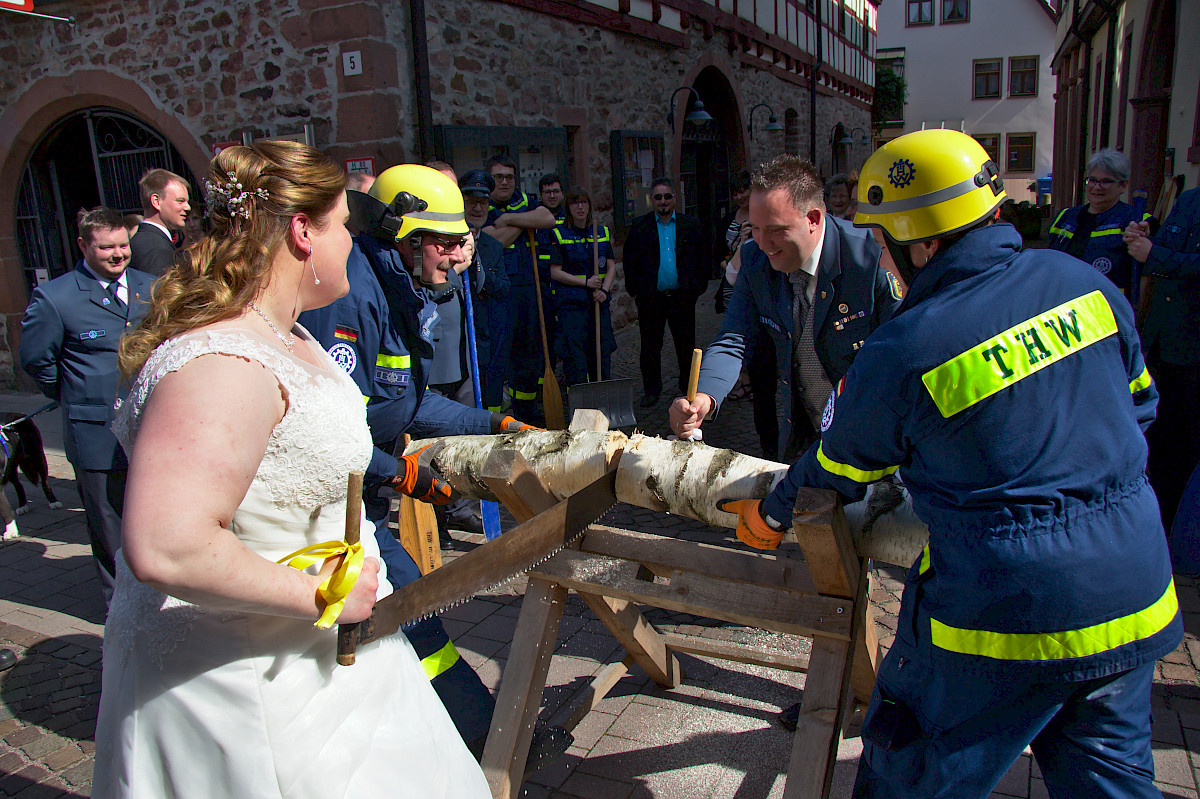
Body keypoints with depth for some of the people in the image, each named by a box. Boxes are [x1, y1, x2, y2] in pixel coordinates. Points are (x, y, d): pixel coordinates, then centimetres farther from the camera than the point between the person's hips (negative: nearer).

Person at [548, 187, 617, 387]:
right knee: (574, 355, -5)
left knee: (602, 353, 6)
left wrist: (604, 290, -7)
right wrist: (585, 283, -12)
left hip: (599, 303, 4)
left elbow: (611, 267, 11)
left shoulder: (603, 232, 13)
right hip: (571, 303, -4)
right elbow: (555, 272, -4)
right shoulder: (559, 235, 1)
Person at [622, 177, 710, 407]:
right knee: (650, 346, 7)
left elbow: (702, 259, 9)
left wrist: (698, 288, 3)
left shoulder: (691, 224, 7)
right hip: (650, 299, -1)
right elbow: (630, 261, 5)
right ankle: (651, 389, 20)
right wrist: (634, 291, 0)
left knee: (686, 346, 8)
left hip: (683, 297, 1)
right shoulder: (639, 226, 4)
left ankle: (689, 386, 24)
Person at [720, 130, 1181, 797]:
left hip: (1009, 612, -6)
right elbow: (1138, 403, 13)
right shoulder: (1085, 283, -1)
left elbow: (838, 471, -2)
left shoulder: (902, 353, -19)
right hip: (1136, 598, 7)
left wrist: (771, 516, 17)